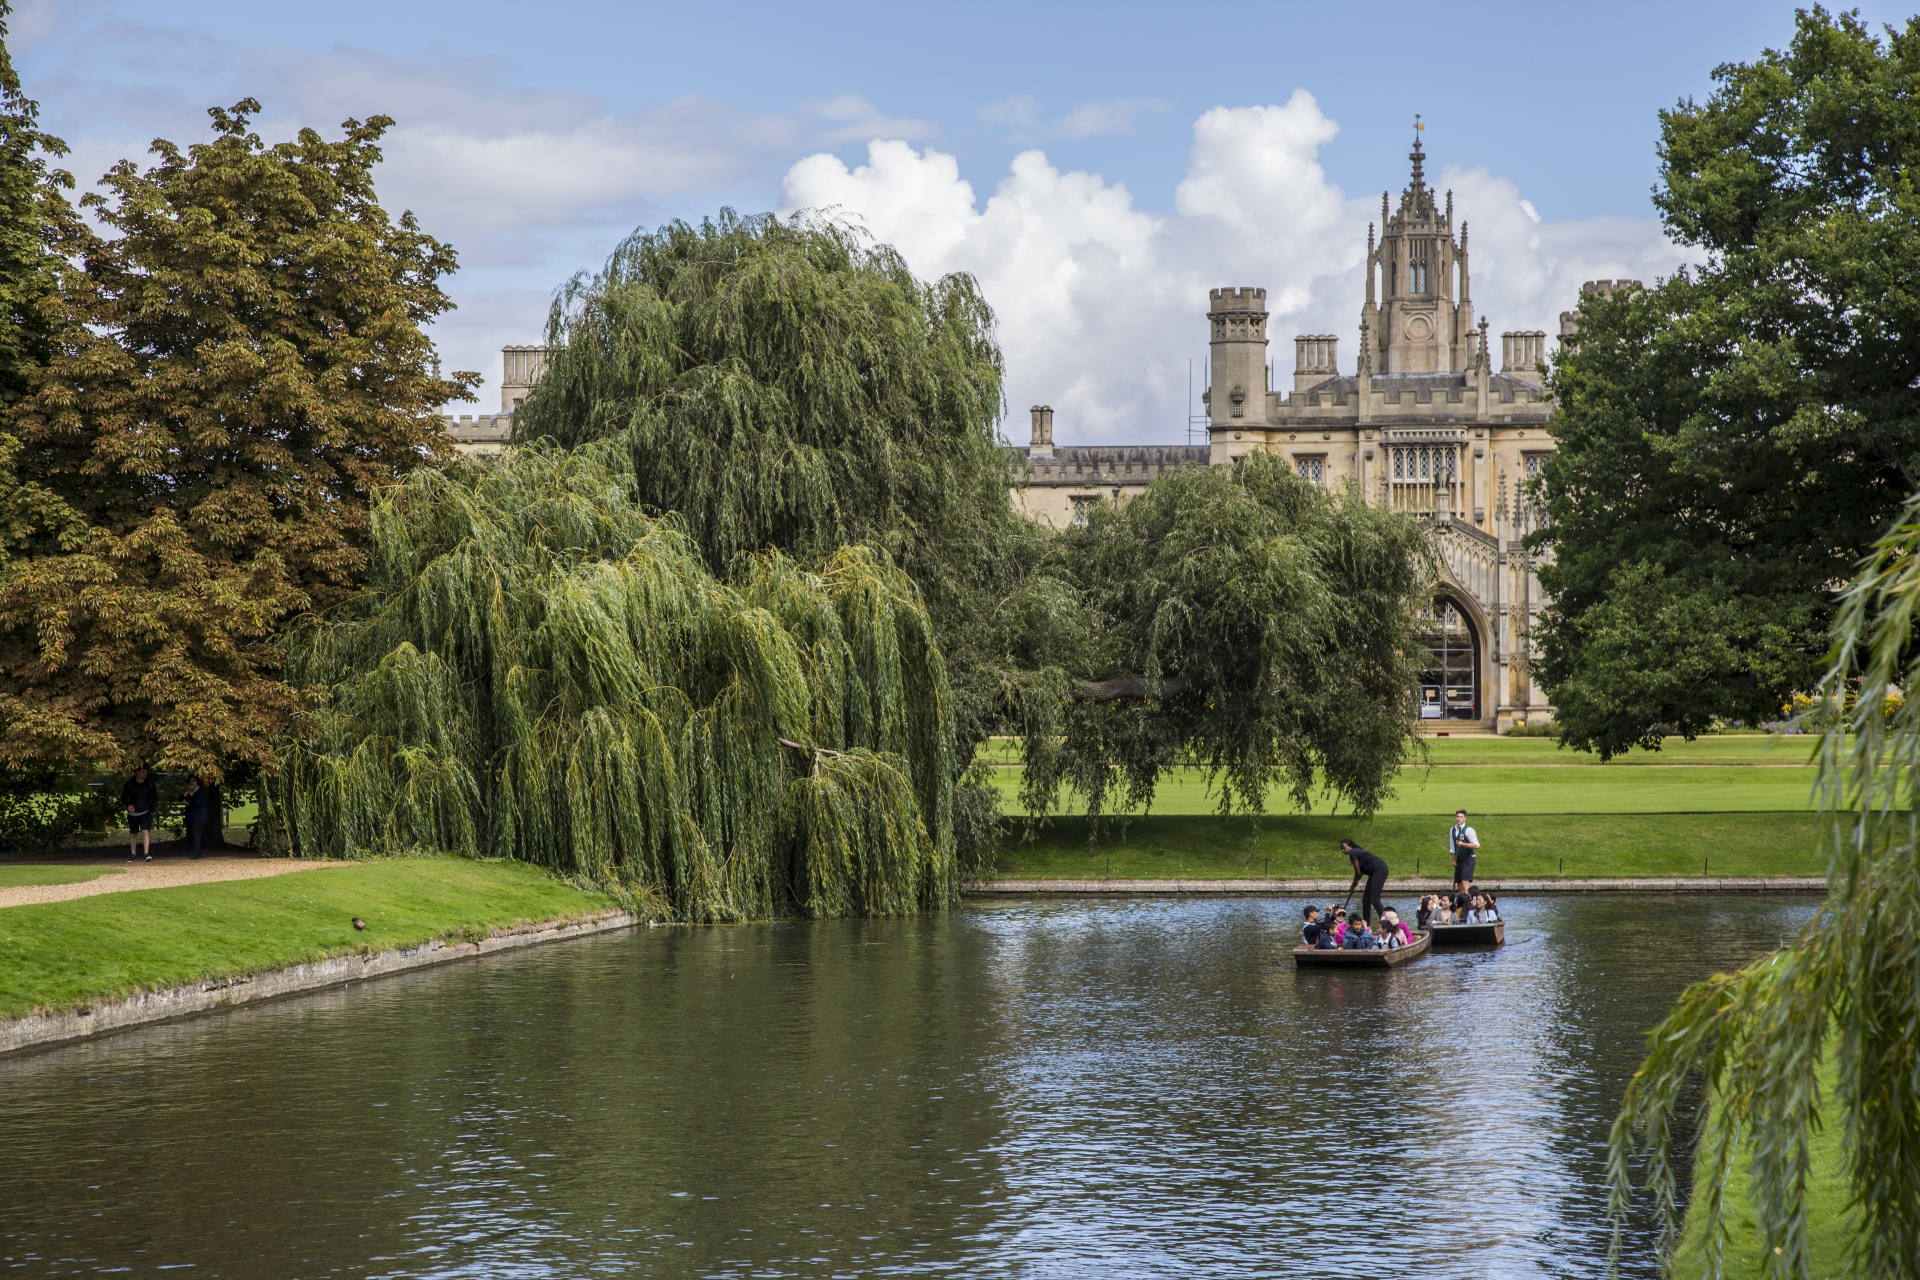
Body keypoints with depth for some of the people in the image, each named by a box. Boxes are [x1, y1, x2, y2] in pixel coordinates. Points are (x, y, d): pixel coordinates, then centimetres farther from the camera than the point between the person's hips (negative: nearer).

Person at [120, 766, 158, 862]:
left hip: (145, 813, -1)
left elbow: (155, 798, 11)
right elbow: (123, 797, 4)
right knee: (133, 834, 9)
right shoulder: (130, 784, -1)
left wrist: (152, 809, -1)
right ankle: (133, 855, 21)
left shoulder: (150, 783, 1)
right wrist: (128, 805, -17)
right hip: (133, 814, 1)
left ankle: (147, 854, -22)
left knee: (146, 832, -16)